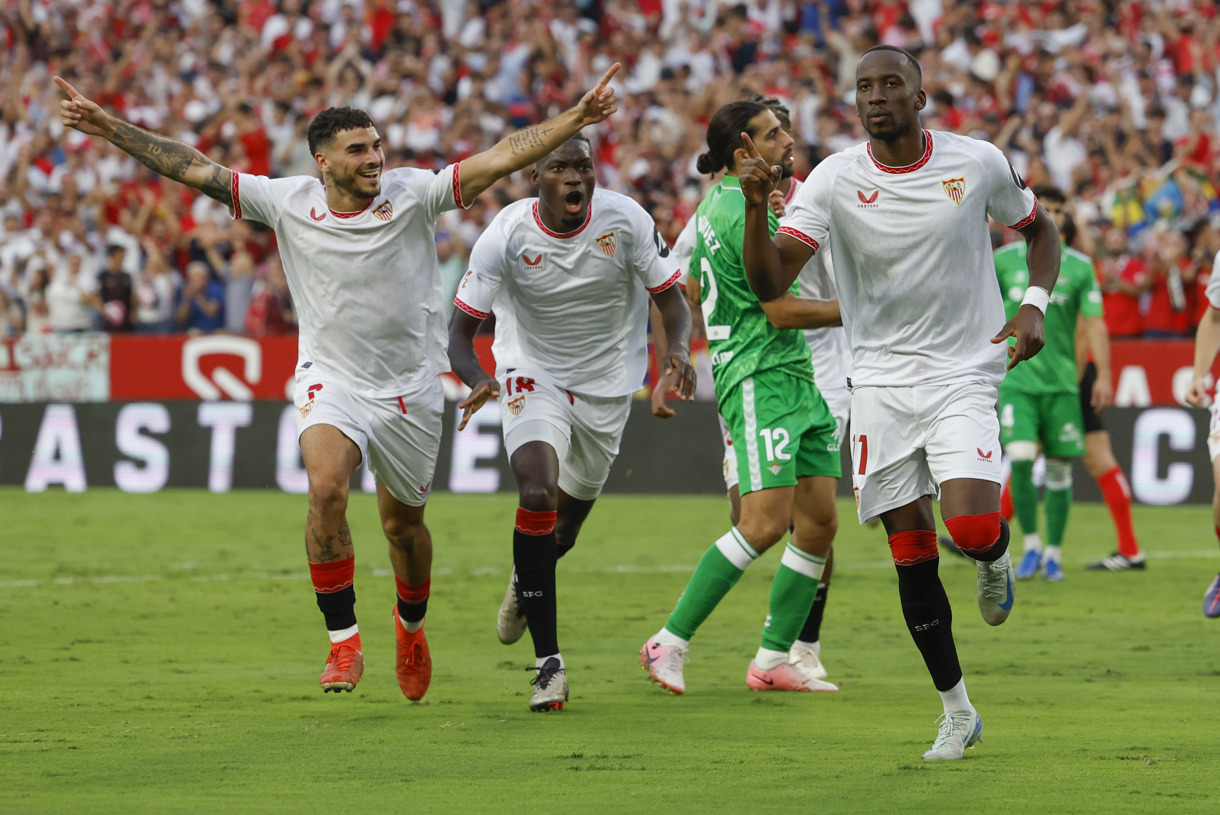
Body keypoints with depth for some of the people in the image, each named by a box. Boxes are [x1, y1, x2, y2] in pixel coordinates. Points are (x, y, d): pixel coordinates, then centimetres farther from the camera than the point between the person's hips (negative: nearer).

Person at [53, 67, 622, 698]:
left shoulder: (413, 194, -10)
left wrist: (577, 118, -25)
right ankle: (343, 642, -18)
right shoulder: (287, 203, -7)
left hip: (410, 386, 1)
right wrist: (108, 128, -11)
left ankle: (411, 624, 44)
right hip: (330, 381, -1)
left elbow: (504, 156, -16)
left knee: (403, 521, 13)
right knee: (326, 488, -26)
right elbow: (193, 169, -7)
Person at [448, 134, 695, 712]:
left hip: (607, 383, 2)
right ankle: (549, 662, -21)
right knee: (537, 492, -26)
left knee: (568, 519, 13)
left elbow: (671, 299, -8)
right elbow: (461, 329, -16)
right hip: (532, 376, -2)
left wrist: (679, 350, -30)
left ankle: (525, 581, 54)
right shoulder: (506, 235, -20)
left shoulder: (626, 221, -17)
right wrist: (477, 380, -38)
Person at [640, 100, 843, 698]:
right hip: (761, 379, -10)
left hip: (795, 381, 10)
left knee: (819, 523, 5)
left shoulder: (717, 204, 15)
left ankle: (773, 660, 7)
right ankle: (670, 643, -13)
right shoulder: (745, 214, -15)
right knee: (766, 521, -18)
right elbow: (783, 312, -17)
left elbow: (692, 288, 26)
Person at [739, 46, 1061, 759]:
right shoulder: (834, 181, -6)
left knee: (971, 528, -23)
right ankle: (958, 712, 16)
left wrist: (1034, 306, -3)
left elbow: (1040, 229, 14)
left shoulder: (978, 163, -4)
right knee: (912, 556, 1)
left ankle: (997, 554, 17)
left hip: (964, 375, -1)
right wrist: (757, 205, -31)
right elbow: (770, 283, -15)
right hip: (881, 380, 1)